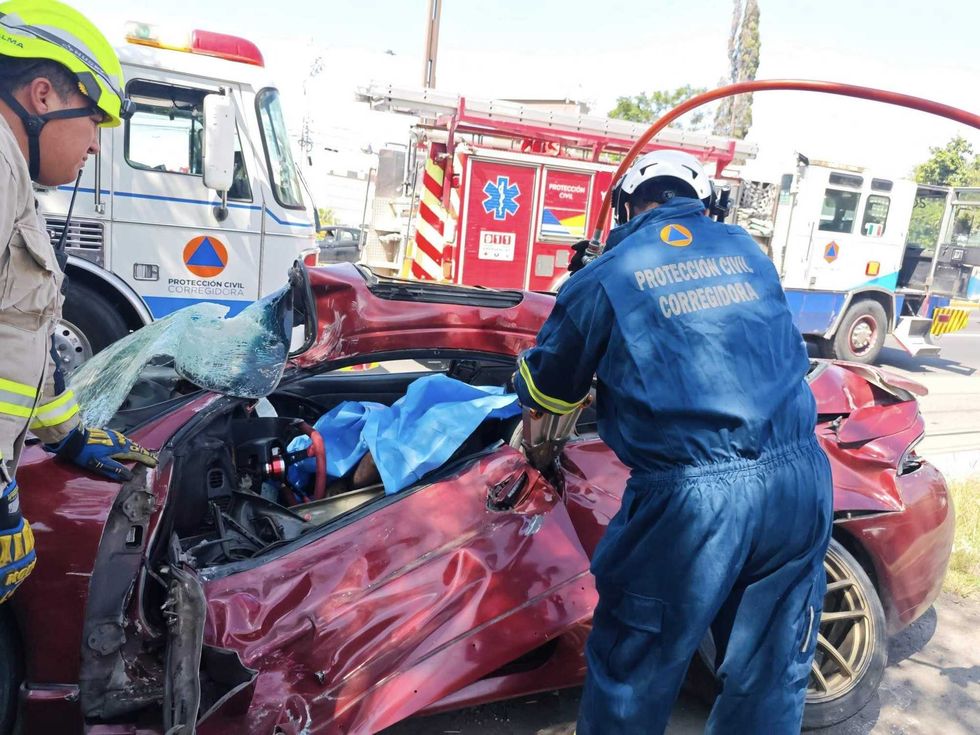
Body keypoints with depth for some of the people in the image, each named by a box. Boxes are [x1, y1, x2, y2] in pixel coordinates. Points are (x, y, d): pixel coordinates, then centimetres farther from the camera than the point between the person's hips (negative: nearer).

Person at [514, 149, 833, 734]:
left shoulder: (606, 275, 1)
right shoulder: (747, 249, 14)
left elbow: (545, 393, 11)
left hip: (692, 498, -5)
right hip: (800, 479, 5)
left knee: (631, 678, 16)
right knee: (770, 683, 21)